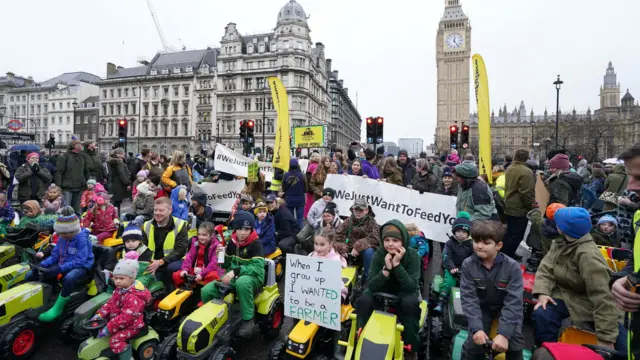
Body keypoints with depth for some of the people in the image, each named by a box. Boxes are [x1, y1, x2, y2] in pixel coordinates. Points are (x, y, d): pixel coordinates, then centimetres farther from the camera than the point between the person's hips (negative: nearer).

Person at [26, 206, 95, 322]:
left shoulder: (82, 239, -20)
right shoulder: (62, 238, 4)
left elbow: (79, 261, -25)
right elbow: (54, 256, 10)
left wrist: (60, 268, -32)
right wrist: (41, 265, -8)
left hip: (80, 267, -8)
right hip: (62, 266, 8)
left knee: (69, 278, -42)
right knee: (30, 275, -2)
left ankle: (57, 308, -26)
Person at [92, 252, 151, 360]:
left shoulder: (133, 297, -30)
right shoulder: (119, 290, 2)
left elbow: (126, 316, -32)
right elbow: (110, 303, 10)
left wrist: (109, 328, -28)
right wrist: (99, 315, -4)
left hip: (131, 325, -10)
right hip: (119, 322, 10)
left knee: (115, 340, -23)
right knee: (101, 329, 16)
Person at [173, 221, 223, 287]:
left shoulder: (216, 245, -11)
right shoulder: (195, 242, 5)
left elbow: (214, 263, -18)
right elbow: (189, 257, 0)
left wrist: (201, 274, -28)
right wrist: (185, 269, -17)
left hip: (209, 270, -5)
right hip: (195, 270, 5)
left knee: (213, 276, -38)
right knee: (176, 275, -11)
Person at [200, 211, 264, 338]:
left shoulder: (256, 243, -15)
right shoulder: (232, 242, 3)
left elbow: (258, 268, -25)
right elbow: (226, 265, 13)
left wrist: (235, 271, -33)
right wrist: (222, 256, -9)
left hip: (253, 277, -6)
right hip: (233, 277, 6)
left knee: (242, 282, -41)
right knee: (206, 291, -13)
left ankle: (248, 319, -20)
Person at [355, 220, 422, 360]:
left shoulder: (412, 255, -20)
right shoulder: (379, 254, -18)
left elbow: (411, 287, -28)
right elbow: (372, 286, -22)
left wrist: (397, 265, -37)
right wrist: (386, 269, -37)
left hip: (404, 292, -1)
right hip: (383, 291, 1)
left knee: (410, 303, -33)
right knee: (364, 300, -26)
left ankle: (411, 348, -13)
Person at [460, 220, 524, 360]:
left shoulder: (512, 267, -20)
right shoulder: (468, 264, -18)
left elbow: (513, 302, -23)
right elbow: (469, 299, -18)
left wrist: (504, 333, -31)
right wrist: (476, 328, -29)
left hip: (506, 308, 0)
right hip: (481, 307, 0)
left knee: (514, 339, -20)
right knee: (475, 343, -16)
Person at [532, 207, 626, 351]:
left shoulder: (588, 255, -26)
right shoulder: (560, 243, -3)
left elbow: (602, 296, -28)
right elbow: (546, 269, -6)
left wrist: (606, 338, -27)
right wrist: (542, 293, -25)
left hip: (586, 301, -4)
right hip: (563, 295, 4)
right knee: (541, 315, -22)